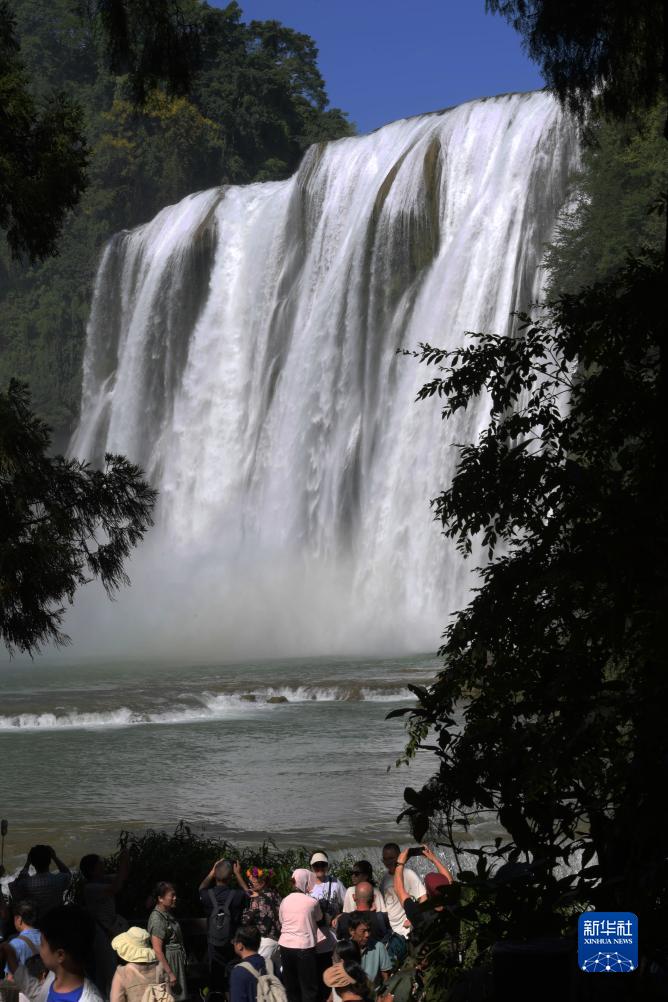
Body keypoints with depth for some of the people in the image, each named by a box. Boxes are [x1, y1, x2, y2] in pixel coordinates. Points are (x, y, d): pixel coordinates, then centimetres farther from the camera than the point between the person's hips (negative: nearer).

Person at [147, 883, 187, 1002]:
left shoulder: (168, 913, 8)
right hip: (167, 961, -9)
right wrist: (170, 973, -21)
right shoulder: (157, 919, -20)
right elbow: (158, 950, -22)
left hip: (176, 961, 9)